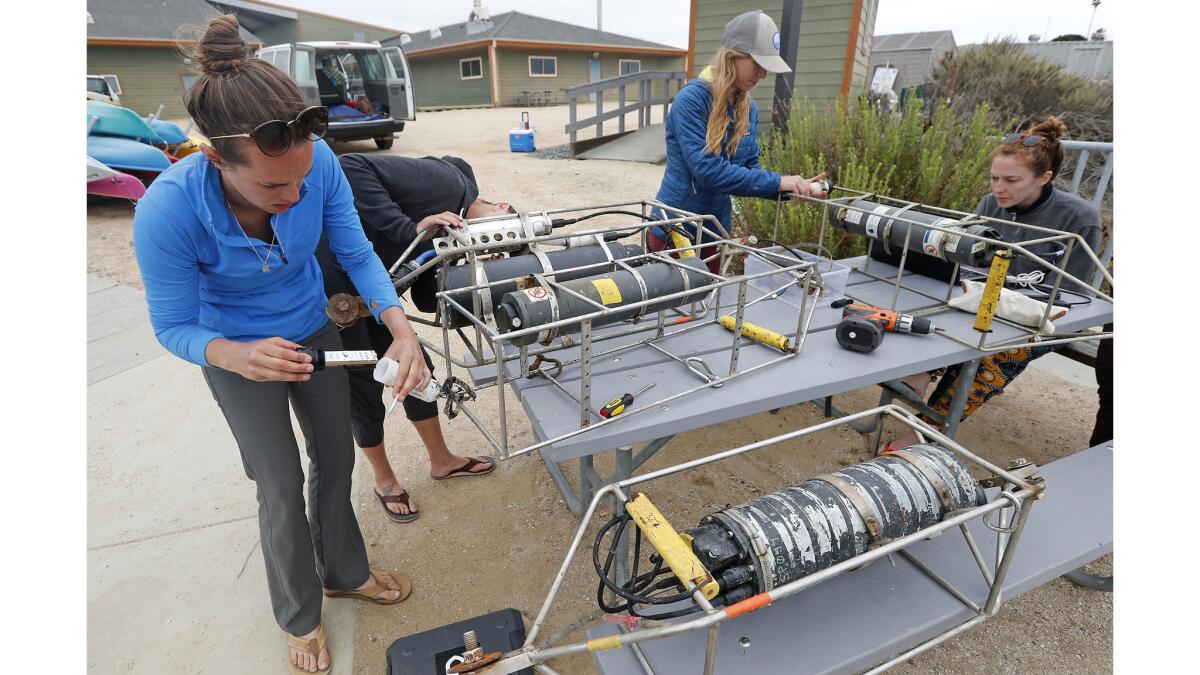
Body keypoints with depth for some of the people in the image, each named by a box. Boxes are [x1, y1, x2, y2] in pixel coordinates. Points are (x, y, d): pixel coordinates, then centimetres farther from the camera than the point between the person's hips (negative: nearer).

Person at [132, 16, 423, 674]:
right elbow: (174, 327, -20)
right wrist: (237, 355, -41)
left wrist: (401, 330, -31)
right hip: (237, 353, -3)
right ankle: (300, 618, 34)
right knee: (283, 489, 5)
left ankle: (345, 572, 44)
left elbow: (356, 253, -16)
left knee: (336, 461, 16)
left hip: (313, 331, 3)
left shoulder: (317, 161, -26)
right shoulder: (166, 211, -32)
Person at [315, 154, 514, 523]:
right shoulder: (453, 182, -19)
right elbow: (351, 167, -26)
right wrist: (409, 229, -30)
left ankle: (441, 460, 34)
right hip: (327, 283, -8)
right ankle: (384, 480, 31)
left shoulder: (448, 233, 6)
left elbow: (427, 299, 1)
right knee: (365, 386, 6)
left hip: (365, 291, 8)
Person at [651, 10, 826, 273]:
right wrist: (776, 182, -25)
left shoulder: (749, 108, 5)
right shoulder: (692, 98, -17)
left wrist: (789, 187, -11)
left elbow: (749, 168, 7)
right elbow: (706, 169, -26)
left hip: (715, 231, 7)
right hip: (674, 230, -6)